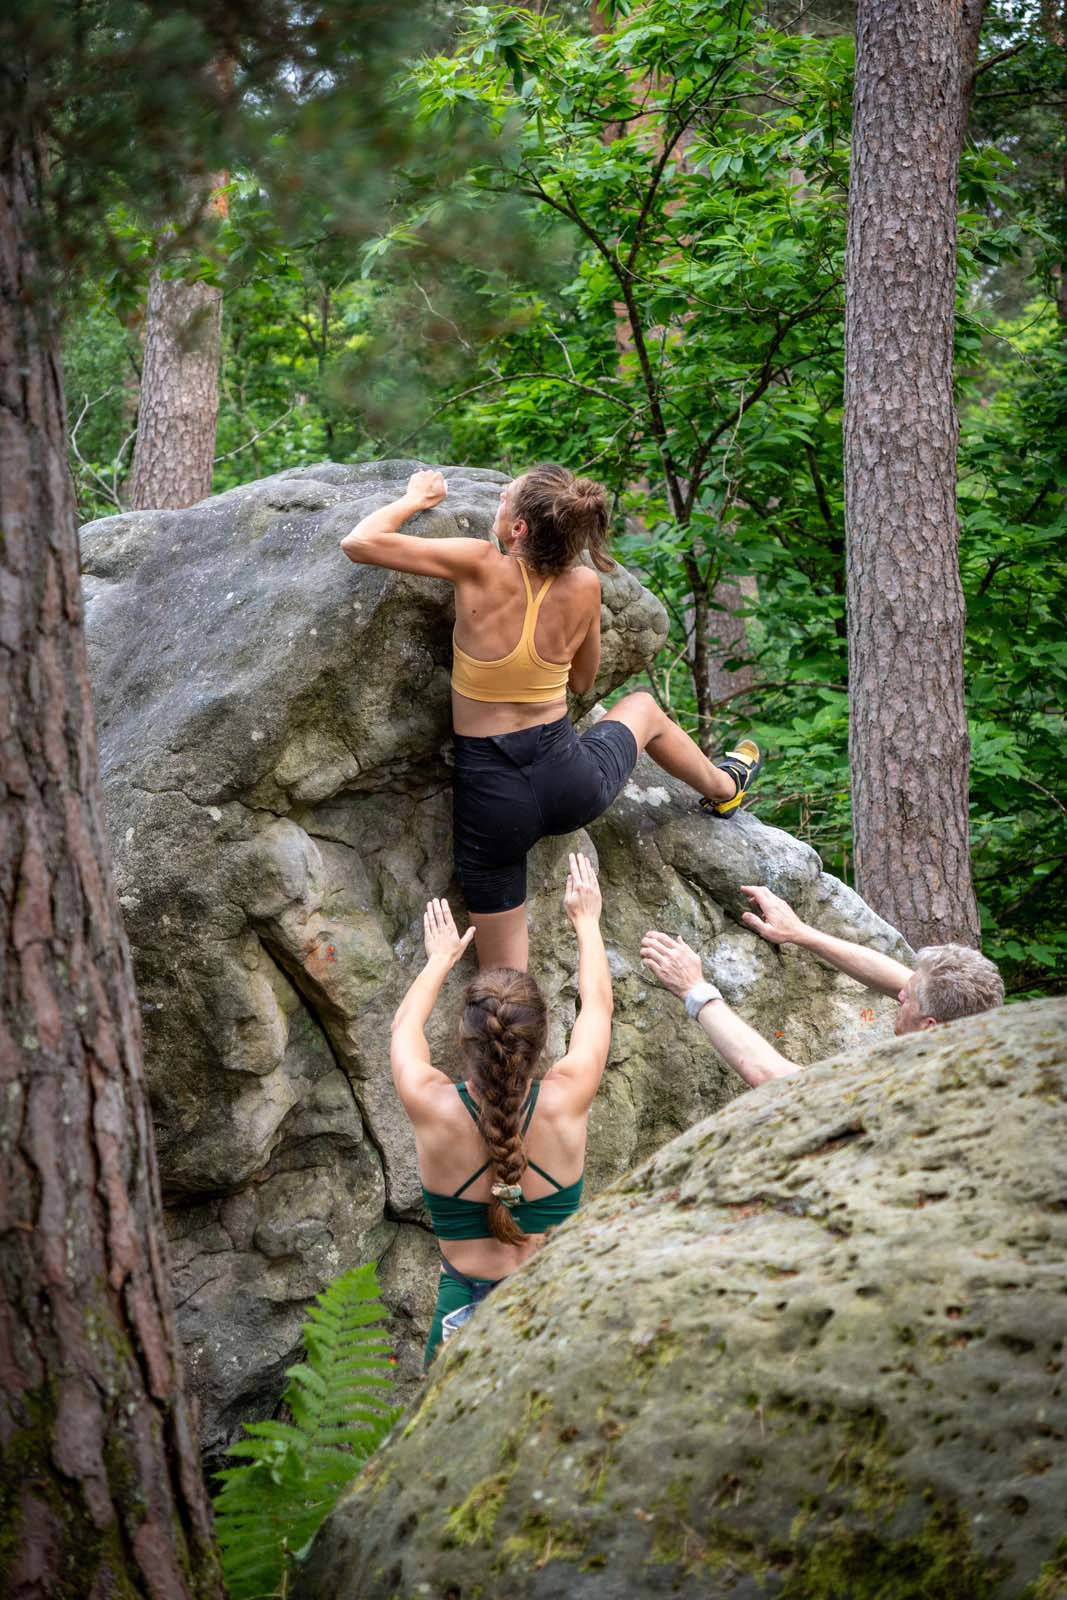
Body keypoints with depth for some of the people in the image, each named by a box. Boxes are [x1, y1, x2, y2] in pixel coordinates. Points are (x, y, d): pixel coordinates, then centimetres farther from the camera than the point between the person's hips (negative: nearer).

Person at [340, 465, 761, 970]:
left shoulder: (482, 567, -16)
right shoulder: (584, 587, -5)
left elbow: (358, 543, -12)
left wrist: (416, 498, 5)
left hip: (491, 798, -3)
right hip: (573, 786, 3)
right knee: (643, 707, 37)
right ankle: (722, 787, 63)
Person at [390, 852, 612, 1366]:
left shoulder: (431, 1108, -11)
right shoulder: (565, 1102, -10)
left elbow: (405, 1023, 14)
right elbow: (598, 1005, 12)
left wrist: (440, 959, 33)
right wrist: (587, 920, 29)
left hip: (464, 1312, 0)